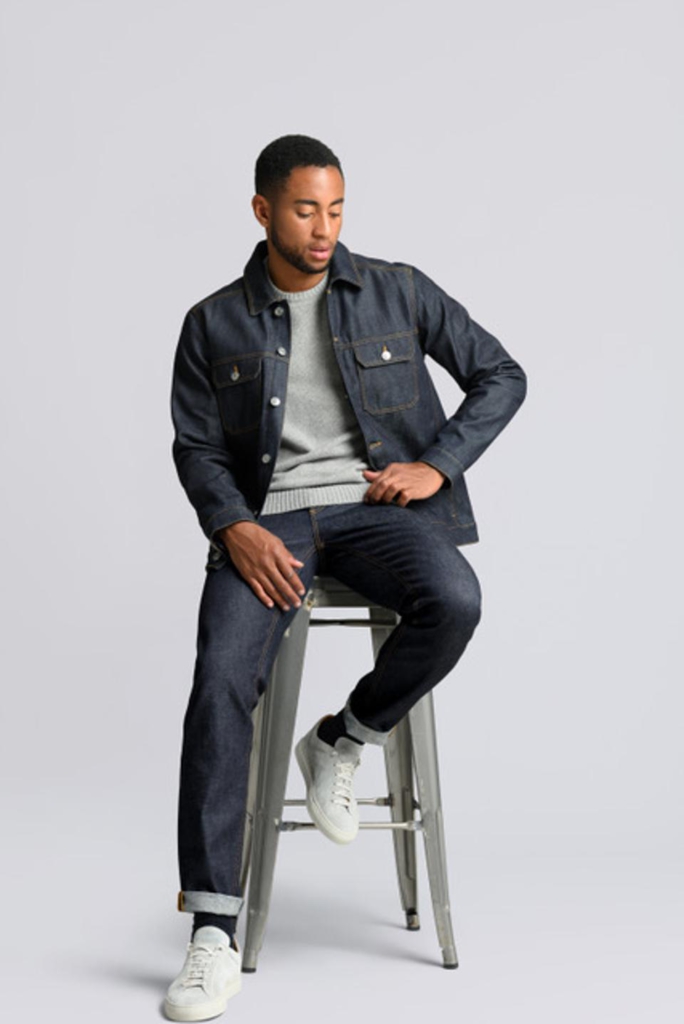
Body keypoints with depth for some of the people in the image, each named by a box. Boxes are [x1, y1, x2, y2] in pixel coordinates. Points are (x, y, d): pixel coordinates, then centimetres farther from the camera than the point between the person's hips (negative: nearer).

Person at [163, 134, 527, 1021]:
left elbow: (501, 377, 11)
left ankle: (341, 740, -5)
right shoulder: (214, 324, 9)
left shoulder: (398, 292, 8)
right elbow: (195, 447, 7)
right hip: (269, 522, 0)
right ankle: (214, 932, -20)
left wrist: (437, 465, -4)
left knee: (453, 602, -34)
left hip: (376, 507, 0)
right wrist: (236, 528, -13)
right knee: (222, 680, -26)